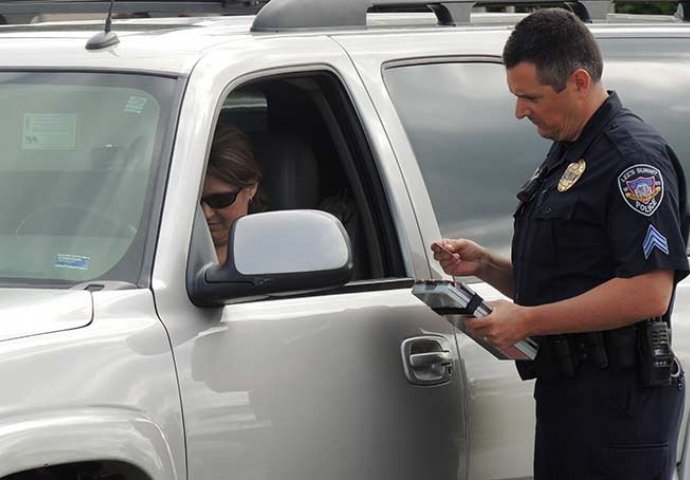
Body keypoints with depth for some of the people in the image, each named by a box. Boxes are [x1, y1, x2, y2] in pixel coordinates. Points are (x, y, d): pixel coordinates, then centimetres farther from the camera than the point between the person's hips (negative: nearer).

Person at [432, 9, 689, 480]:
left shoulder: (634, 157, -14)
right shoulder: (564, 156, 19)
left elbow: (648, 292, -22)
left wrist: (527, 321, -19)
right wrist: (484, 264, 7)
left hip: (617, 401, -10)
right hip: (566, 389, 10)